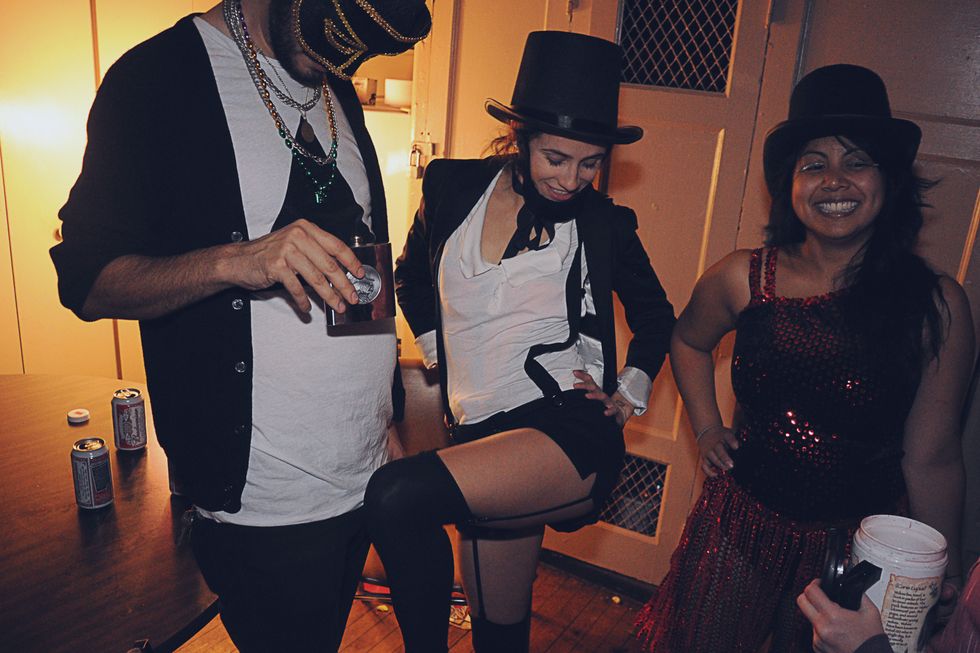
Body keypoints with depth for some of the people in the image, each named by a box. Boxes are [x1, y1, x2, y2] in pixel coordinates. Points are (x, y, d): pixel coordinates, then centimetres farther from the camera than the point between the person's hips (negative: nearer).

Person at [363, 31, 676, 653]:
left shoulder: (604, 223, 3)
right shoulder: (451, 187, 7)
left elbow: (657, 314, 19)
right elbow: (411, 278, 24)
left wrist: (631, 392, 8)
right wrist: (440, 351, 15)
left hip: (574, 432, -4)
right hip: (482, 433, 4)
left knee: (397, 494, -27)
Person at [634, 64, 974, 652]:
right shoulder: (743, 279, -10)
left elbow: (930, 458, -8)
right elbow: (688, 341, 12)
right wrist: (707, 429, 3)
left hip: (863, 540, -1)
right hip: (745, 521, 2)